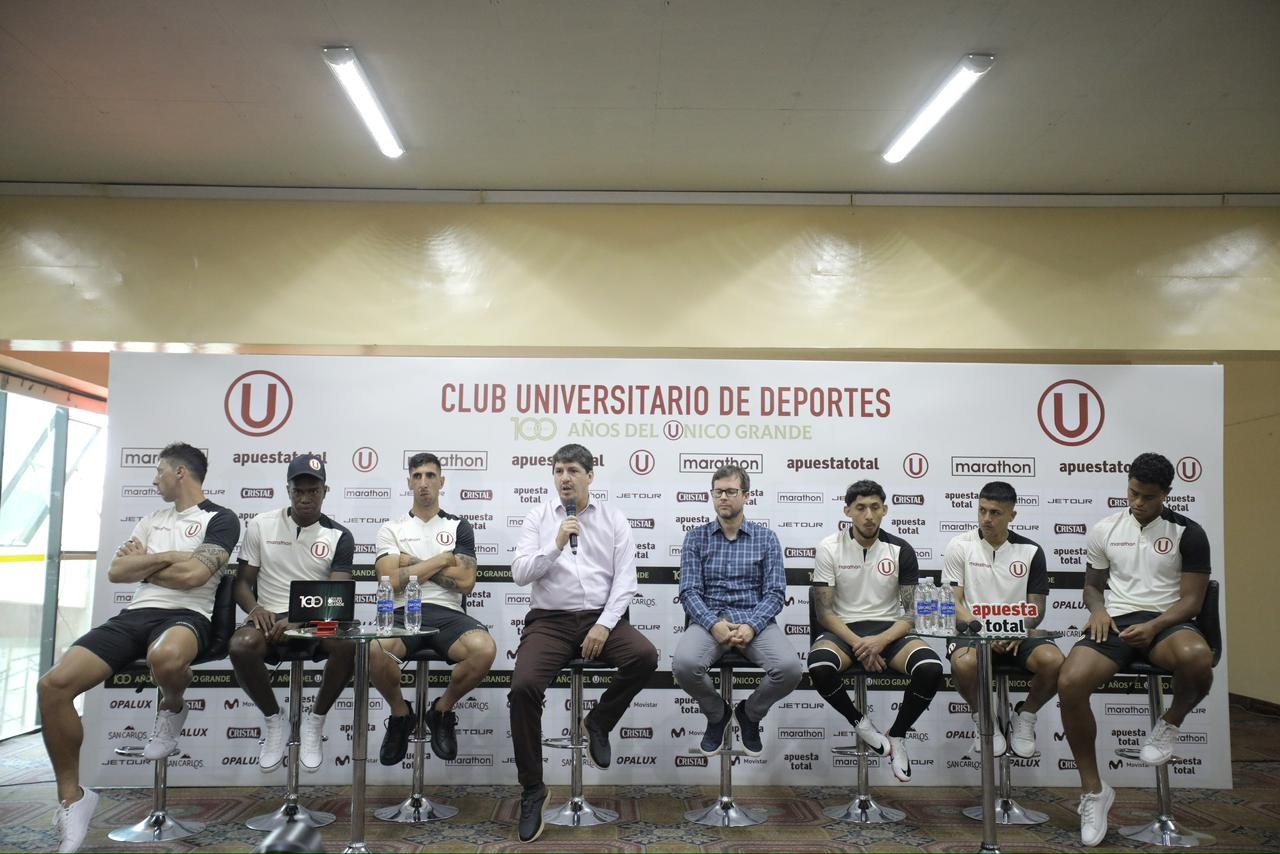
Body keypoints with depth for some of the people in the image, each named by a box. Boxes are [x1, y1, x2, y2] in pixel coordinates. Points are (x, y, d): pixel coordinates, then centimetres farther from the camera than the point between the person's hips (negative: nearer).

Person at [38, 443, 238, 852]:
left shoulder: (221, 519, 1)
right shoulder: (151, 520, 23)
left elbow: (192, 575, -13)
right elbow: (116, 572, 13)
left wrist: (142, 564, 4)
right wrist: (165, 557, -1)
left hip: (184, 616, -6)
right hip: (133, 615, 6)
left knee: (165, 658, -44)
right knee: (53, 685, -16)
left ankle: (172, 709, -5)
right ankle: (71, 799, -1)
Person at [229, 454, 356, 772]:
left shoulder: (339, 537, 2)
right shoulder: (260, 525, 6)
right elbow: (242, 582, 8)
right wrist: (255, 609, -16)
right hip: (271, 617, 1)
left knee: (347, 644, -34)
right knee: (242, 645, -34)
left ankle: (315, 721, -5)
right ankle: (273, 720, -5)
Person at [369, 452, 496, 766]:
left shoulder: (459, 527, 14)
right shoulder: (391, 529, 14)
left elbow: (466, 582, 0)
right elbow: (391, 581, -2)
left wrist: (413, 563, 1)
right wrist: (441, 559, -1)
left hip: (448, 614, 0)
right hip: (403, 614, 0)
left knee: (485, 648, -33)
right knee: (372, 649, -36)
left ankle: (443, 710, 1)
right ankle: (400, 714, -1)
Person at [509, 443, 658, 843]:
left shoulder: (614, 519, 6)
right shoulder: (538, 517, 6)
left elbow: (625, 579, -1)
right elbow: (519, 574, -3)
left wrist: (604, 625, -13)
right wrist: (556, 545, -17)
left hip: (601, 618, 1)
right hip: (550, 620, 0)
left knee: (645, 656, -28)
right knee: (523, 686, -26)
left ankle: (598, 722, 2)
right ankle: (532, 790, -8)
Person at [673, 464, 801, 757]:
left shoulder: (766, 538, 9)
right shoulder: (696, 538, 9)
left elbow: (775, 592, 1)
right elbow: (689, 592, 0)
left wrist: (751, 626, -18)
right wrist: (714, 624, -19)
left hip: (754, 620, 0)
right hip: (709, 619, 0)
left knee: (790, 668, -29)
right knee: (684, 665, -33)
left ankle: (750, 713, 7)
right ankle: (717, 714, 4)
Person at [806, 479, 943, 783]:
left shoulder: (901, 550, -1)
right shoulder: (829, 549, -4)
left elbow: (912, 611, -1)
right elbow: (824, 611, -5)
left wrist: (881, 641, -19)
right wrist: (857, 644, -18)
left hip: (888, 629, 1)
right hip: (842, 630, -1)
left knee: (931, 668, -29)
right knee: (819, 668, -35)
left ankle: (897, 735, 0)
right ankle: (859, 721, -1)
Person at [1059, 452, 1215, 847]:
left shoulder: (1187, 533, 2)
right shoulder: (1104, 529, 10)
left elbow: (1191, 600, -1)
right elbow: (1092, 585, 19)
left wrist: (1154, 627, -19)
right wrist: (1098, 609, -5)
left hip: (1165, 621, -2)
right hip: (1115, 621, 2)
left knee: (1197, 658, -41)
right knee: (1069, 684, -27)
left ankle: (1169, 725, -4)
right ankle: (1093, 790, -9)